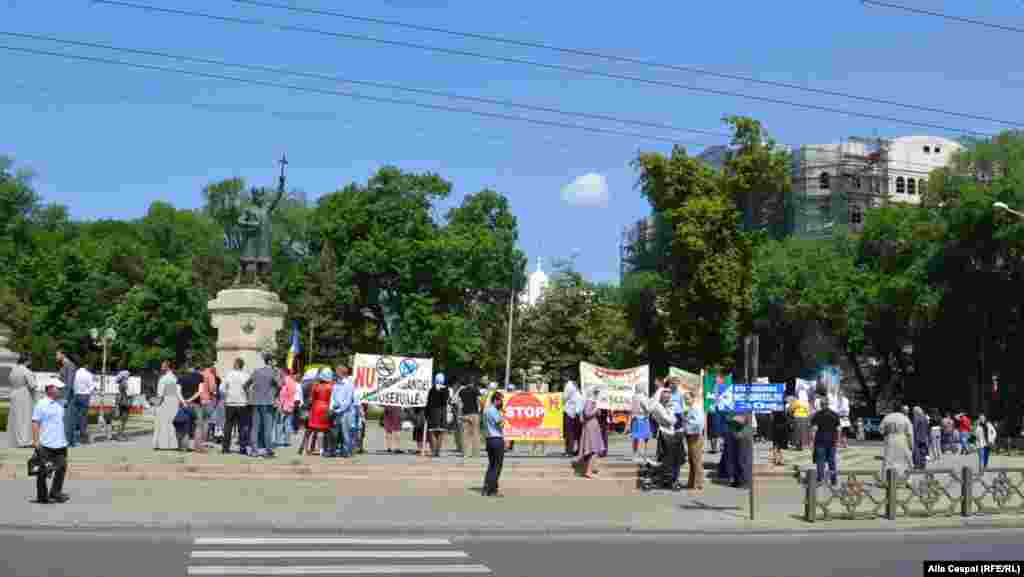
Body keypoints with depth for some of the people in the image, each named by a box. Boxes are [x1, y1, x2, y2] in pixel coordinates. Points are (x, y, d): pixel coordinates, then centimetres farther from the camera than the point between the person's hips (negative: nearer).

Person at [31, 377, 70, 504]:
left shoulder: (59, 405, 14)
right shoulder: (41, 405, -8)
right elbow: (35, 423, -11)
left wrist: (65, 439, 20)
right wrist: (35, 440, -17)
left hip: (60, 444, 7)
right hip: (46, 445, -7)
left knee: (62, 468, 8)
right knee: (43, 471, 3)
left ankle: (55, 493, 19)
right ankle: (42, 496, 11)